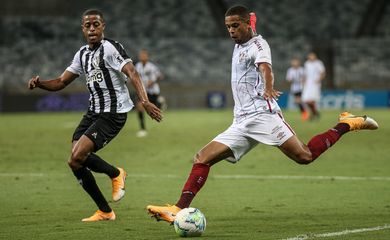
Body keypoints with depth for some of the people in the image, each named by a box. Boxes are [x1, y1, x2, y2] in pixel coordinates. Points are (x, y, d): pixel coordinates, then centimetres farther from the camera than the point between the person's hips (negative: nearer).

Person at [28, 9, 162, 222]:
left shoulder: (111, 48, -12)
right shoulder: (82, 54, 13)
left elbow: (132, 73, -24)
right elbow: (61, 82, 17)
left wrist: (144, 101, -38)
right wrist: (39, 83, -3)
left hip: (113, 114, -8)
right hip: (93, 112, 8)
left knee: (77, 158, -20)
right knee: (76, 162, 1)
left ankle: (116, 174, 8)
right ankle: (105, 212, 12)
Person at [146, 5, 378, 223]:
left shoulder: (258, 44, -4)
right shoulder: (238, 47, 21)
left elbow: (265, 67, -26)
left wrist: (268, 88, -45)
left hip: (262, 114, -8)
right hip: (242, 123, 8)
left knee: (304, 156, -16)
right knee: (202, 158, -5)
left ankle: (347, 124, 3)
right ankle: (178, 209, -12)